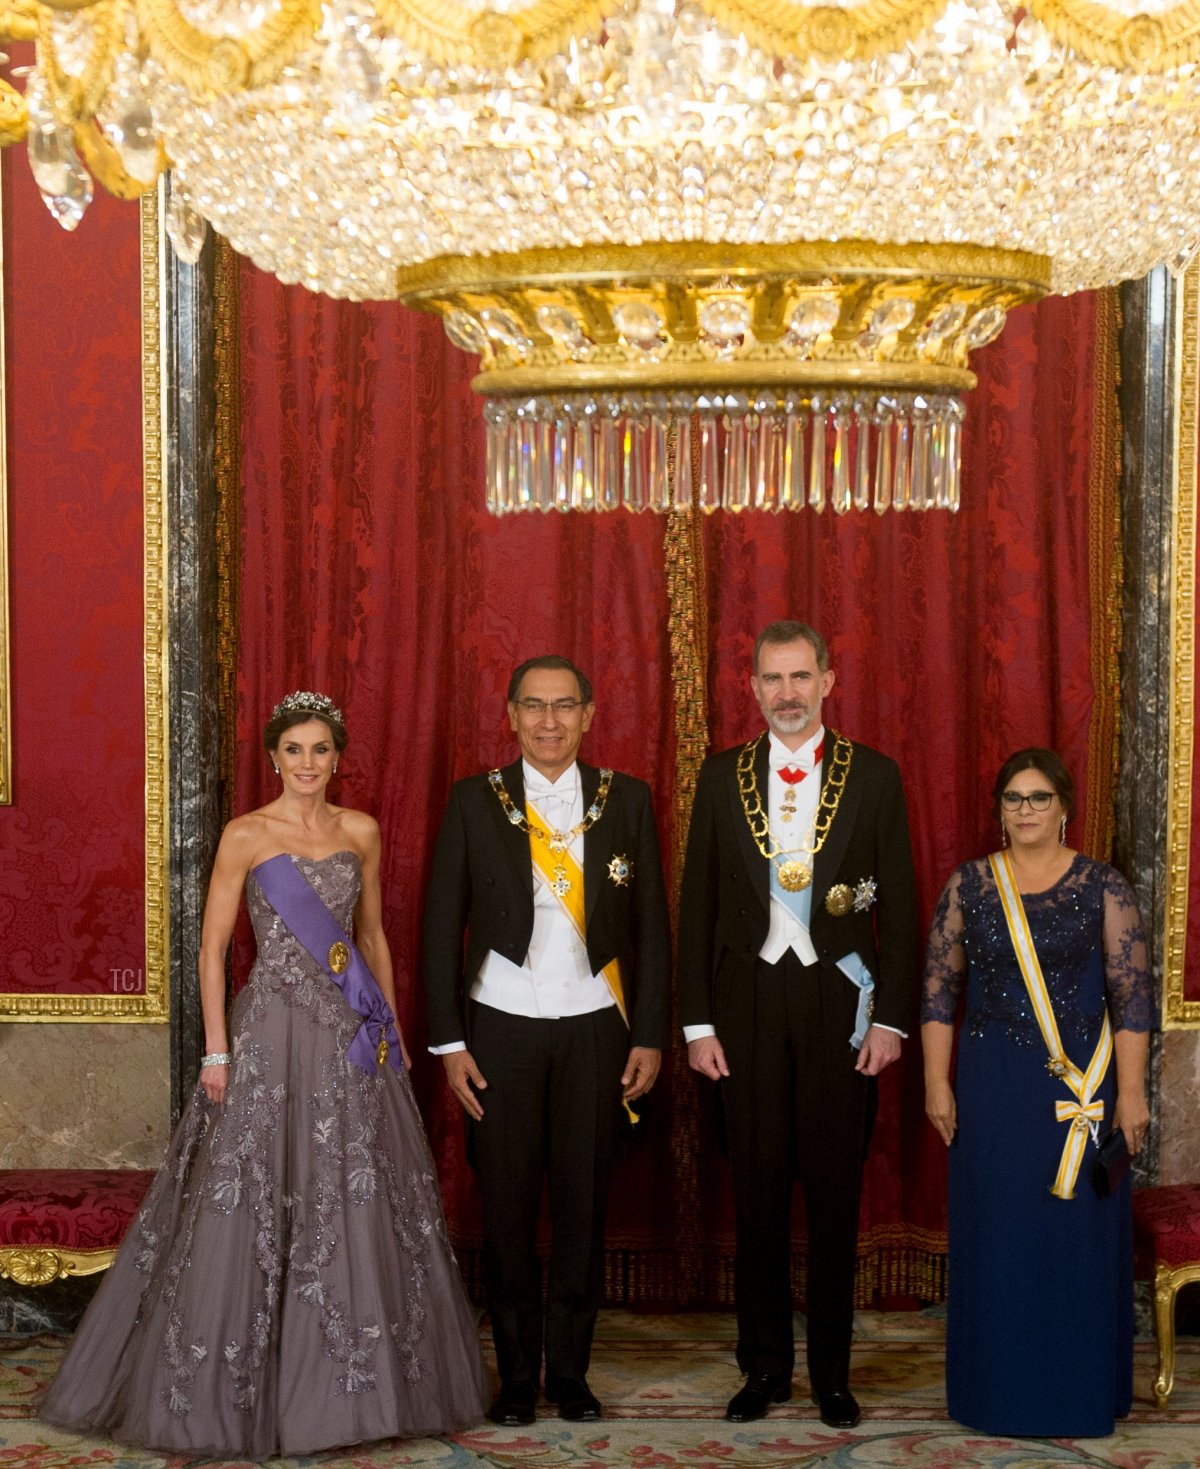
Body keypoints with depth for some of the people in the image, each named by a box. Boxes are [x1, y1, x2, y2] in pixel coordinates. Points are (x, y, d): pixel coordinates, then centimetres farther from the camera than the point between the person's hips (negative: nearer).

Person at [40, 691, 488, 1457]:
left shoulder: (361, 832, 9)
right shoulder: (245, 836, -3)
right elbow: (213, 947, -3)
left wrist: (395, 1027, 12)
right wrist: (216, 1051, -9)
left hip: (355, 1035, 4)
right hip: (274, 1032, -4)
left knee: (364, 1207, 6)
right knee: (257, 1204, -2)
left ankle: (360, 1384, 18)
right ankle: (241, 1389, 9)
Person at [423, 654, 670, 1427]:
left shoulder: (626, 799, 4)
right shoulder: (476, 801, 2)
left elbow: (651, 924, 5)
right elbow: (443, 926, 2)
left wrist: (650, 1036, 1)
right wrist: (449, 1042, -2)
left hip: (594, 1027, 1)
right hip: (501, 1027, 0)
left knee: (583, 1204, 3)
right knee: (507, 1207, 2)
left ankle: (570, 1369, 17)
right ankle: (517, 1374, 15)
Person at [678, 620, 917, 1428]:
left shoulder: (875, 776, 2)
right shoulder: (722, 777, 5)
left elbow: (900, 906, 2)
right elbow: (698, 904, 5)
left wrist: (891, 1017, -4)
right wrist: (697, 1022, 0)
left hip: (840, 1004, -1)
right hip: (748, 1004, 1)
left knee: (837, 1193, 5)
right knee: (758, 1189, 7)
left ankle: (832, 1370, 16)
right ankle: (765, 1364, 19)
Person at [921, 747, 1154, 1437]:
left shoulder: (1103, 887, 0)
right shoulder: (969, 886, 5)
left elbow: (1132, 994, -2)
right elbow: (939, 988, 6)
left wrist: (1130, 1091, -7)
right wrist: (937, 1082, 0)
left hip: (1083, 1086, -1)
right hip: (991, 1086, 2)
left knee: (1080, 1234, 2)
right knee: (996, 1235, 5)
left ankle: (1080, 1391, 15)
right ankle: (1000, 1390, 16)